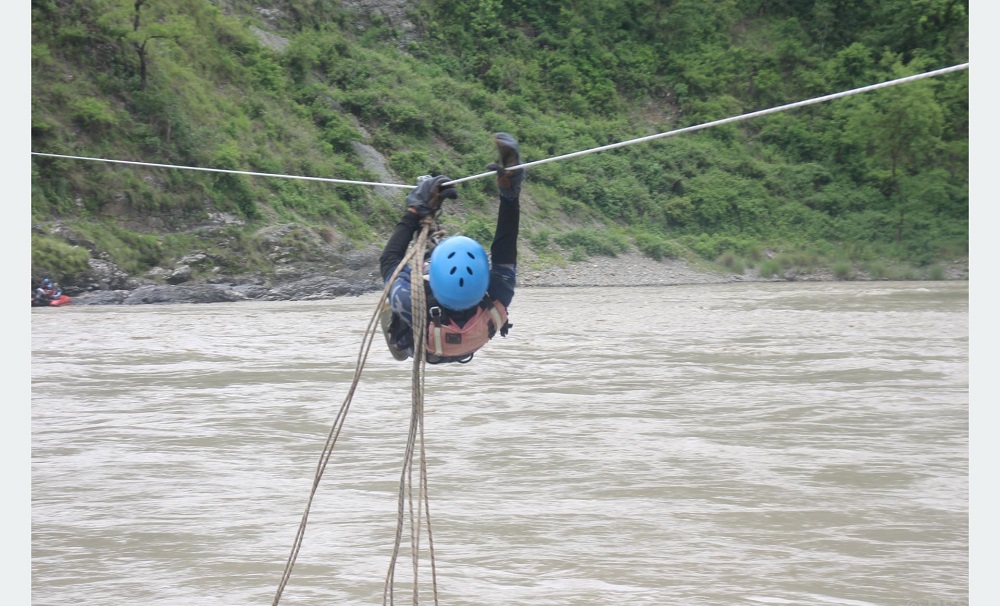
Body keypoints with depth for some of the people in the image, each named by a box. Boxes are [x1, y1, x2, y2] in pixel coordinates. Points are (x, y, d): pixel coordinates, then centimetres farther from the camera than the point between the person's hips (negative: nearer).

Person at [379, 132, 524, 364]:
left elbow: (389, 259, -31)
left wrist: (416, 211, -23)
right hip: (465, 349, 2)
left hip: (420, 348, -1)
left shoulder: (414, 311, -51)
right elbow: (505, 253, -34)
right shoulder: (496, 306, -49)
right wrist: (510, 192, -36)